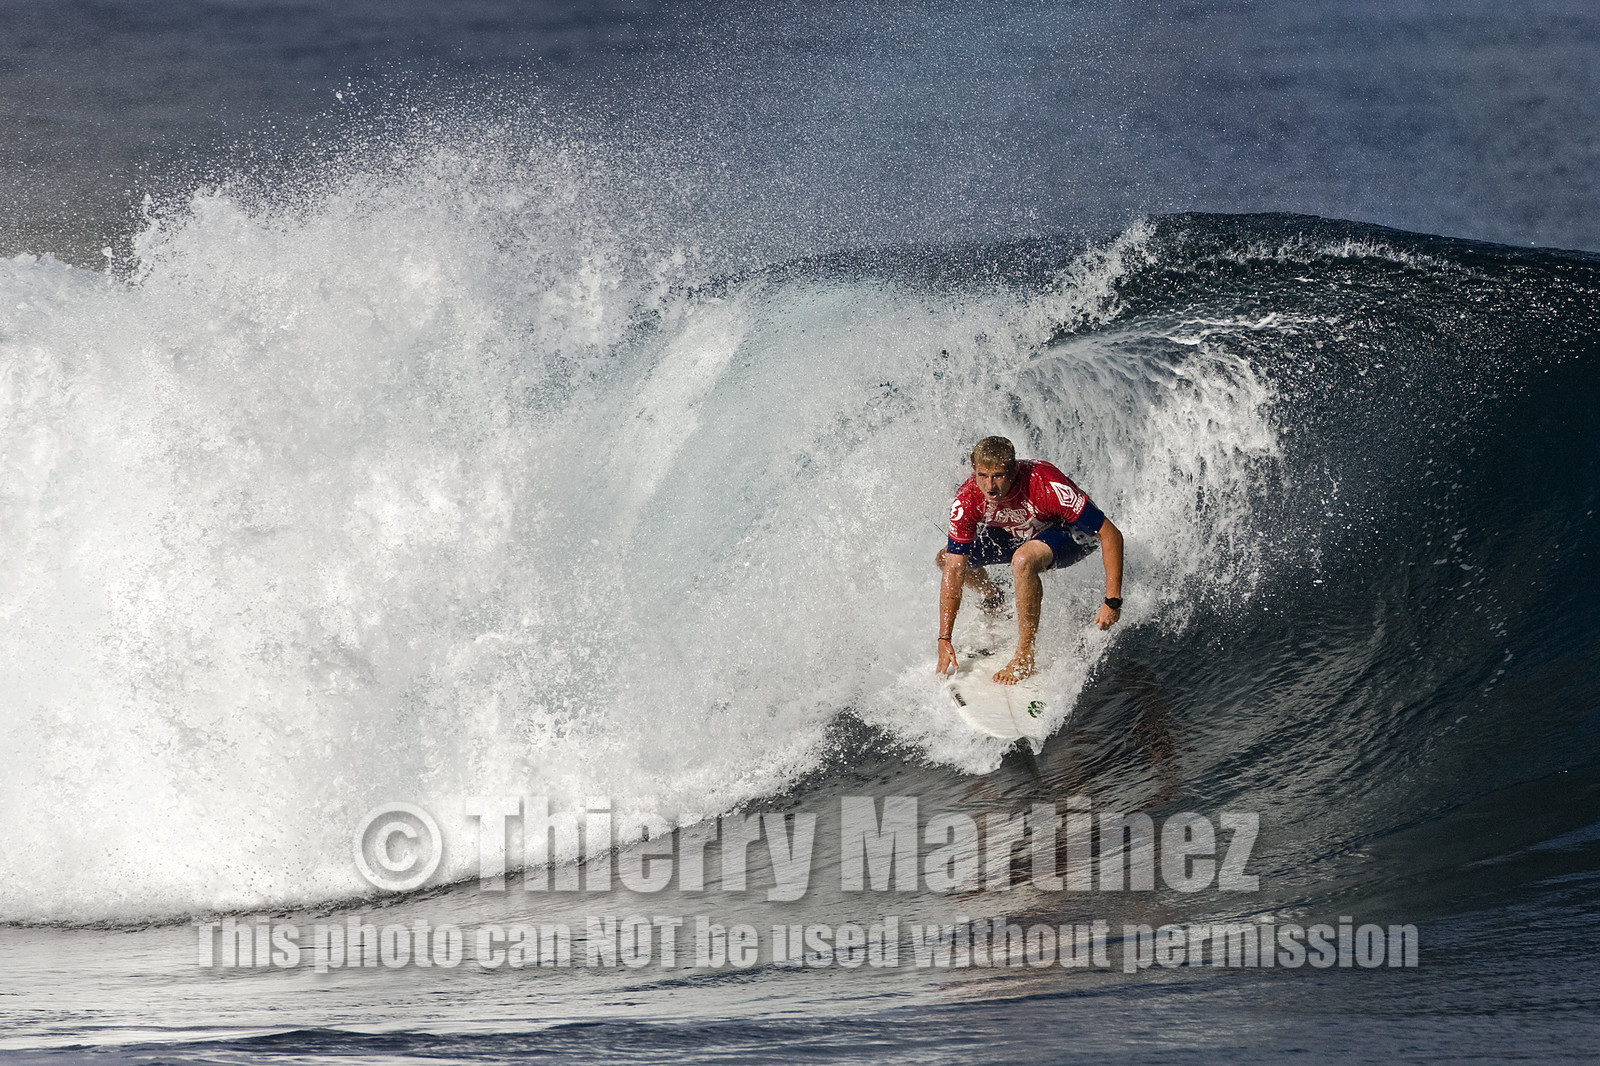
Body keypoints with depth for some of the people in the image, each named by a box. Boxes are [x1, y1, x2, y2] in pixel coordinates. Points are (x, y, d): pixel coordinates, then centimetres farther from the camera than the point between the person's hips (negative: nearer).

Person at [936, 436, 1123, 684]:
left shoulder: (1046, 486, -40)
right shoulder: (966, 501, -28)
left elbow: (1111, 535, -34)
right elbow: (954, 570, -23)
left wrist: (1112, 602, -37)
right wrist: (944, 640, -27)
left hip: (1073, 533, -6)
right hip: (1017, 534, 6)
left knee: (1023, 560, -36)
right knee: (945, 559, -3)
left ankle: (1025, 658, -26)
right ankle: (993, 602, 29)